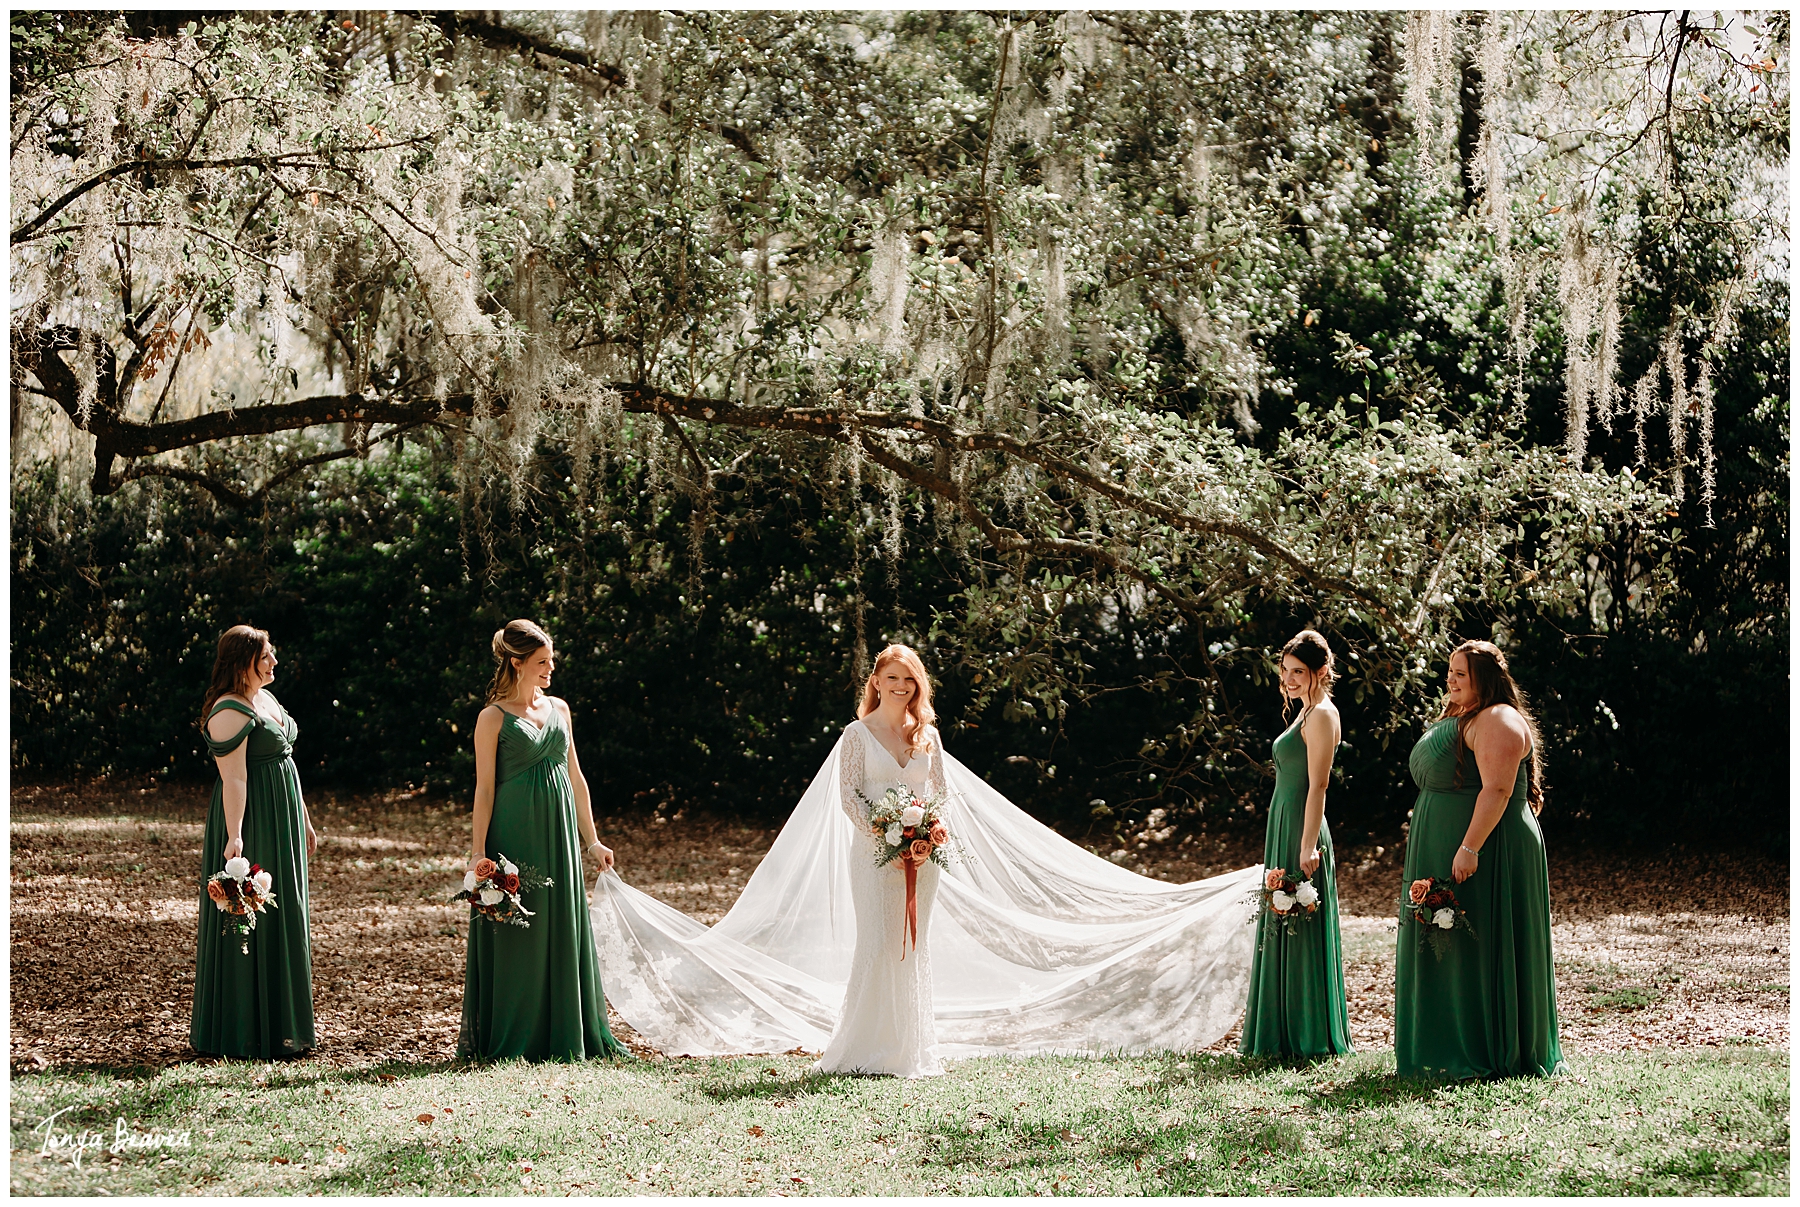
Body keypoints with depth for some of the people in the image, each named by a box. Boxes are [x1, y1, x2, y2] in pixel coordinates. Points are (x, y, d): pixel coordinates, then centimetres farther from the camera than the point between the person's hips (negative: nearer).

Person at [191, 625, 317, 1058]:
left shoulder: (267, 699, 14)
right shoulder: (230, 712, -16)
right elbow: (234, 779, -23)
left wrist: (304, 821, 22)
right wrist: (234, 836, -31)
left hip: (281, 826, 10)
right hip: (252, 823, -10)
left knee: (283, 920, 14)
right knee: (252, 922, -5)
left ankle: (278, 1027, 22)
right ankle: (244, 1033, 3)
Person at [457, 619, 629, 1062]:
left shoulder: (558, 709, 12)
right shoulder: (493, 718, -4)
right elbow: (484, 788, -7)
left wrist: (590, 840, 14)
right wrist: (478, 852, -13)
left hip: (559, 833, 5)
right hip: (515, 835, -5)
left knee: (564, 931, 7)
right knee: (515, 933, -1)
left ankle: (563, 1033, 15)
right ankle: (509, 1038, 8)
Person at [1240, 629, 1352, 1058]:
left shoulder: (1322, 715, -12)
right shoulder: (1307, 712, 18)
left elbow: (1317, 785, -18)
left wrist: (1308, 846, -23)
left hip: (1301, 832, -10)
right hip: (1283, 830, 10)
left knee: (1300, 932, -5)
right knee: (1282, 930, 12)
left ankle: (1311, 1038, 0)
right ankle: (1285, 1035, 17)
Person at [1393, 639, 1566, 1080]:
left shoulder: (1497, 721, -13)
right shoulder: (1456, 720, 19)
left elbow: (1497, 790, -22)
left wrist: (1470, 848, -27)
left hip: (1489, 850, -10)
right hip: (1442, 852, 10)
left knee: (1480, 947, -6)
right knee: (1443, 943, 11)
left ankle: (1488, 1054, 1)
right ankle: (1448, 1050, 18)